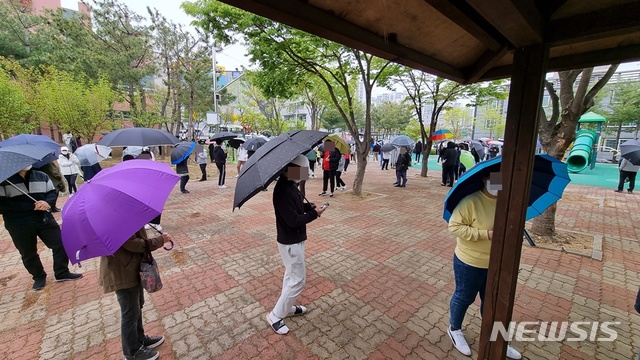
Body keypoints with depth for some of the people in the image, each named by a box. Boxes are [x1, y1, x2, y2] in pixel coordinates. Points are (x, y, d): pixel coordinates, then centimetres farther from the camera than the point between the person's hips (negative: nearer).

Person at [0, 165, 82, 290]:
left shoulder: (42, 176, 4)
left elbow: (52, 192, 6)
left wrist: (48, 202, -16)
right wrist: (31, 207, -22)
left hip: (44, 219, 3)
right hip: (19, 225, -2)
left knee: (60, 244, 4)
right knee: (28, 254, 12)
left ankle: (62, 273, 21)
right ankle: (39, 277, 32)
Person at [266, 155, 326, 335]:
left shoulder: (290, 185, 2)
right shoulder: (283, 191, -28)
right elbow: (294, 220, -29)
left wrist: (311, 206, -1)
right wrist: (314, 214, -19)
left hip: (293, 239, 10)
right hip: (290, 242, -10)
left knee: (291, 275, 23)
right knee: (298, 279, 3)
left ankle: (287, 307, 42)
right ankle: (275, 316, 18)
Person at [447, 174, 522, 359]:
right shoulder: (470, 201, -23)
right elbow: (455, 226, -24)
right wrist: (485, 234, -27)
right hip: (469, 263, -6)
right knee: (464, 297, 15)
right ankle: (454, 329, 41)